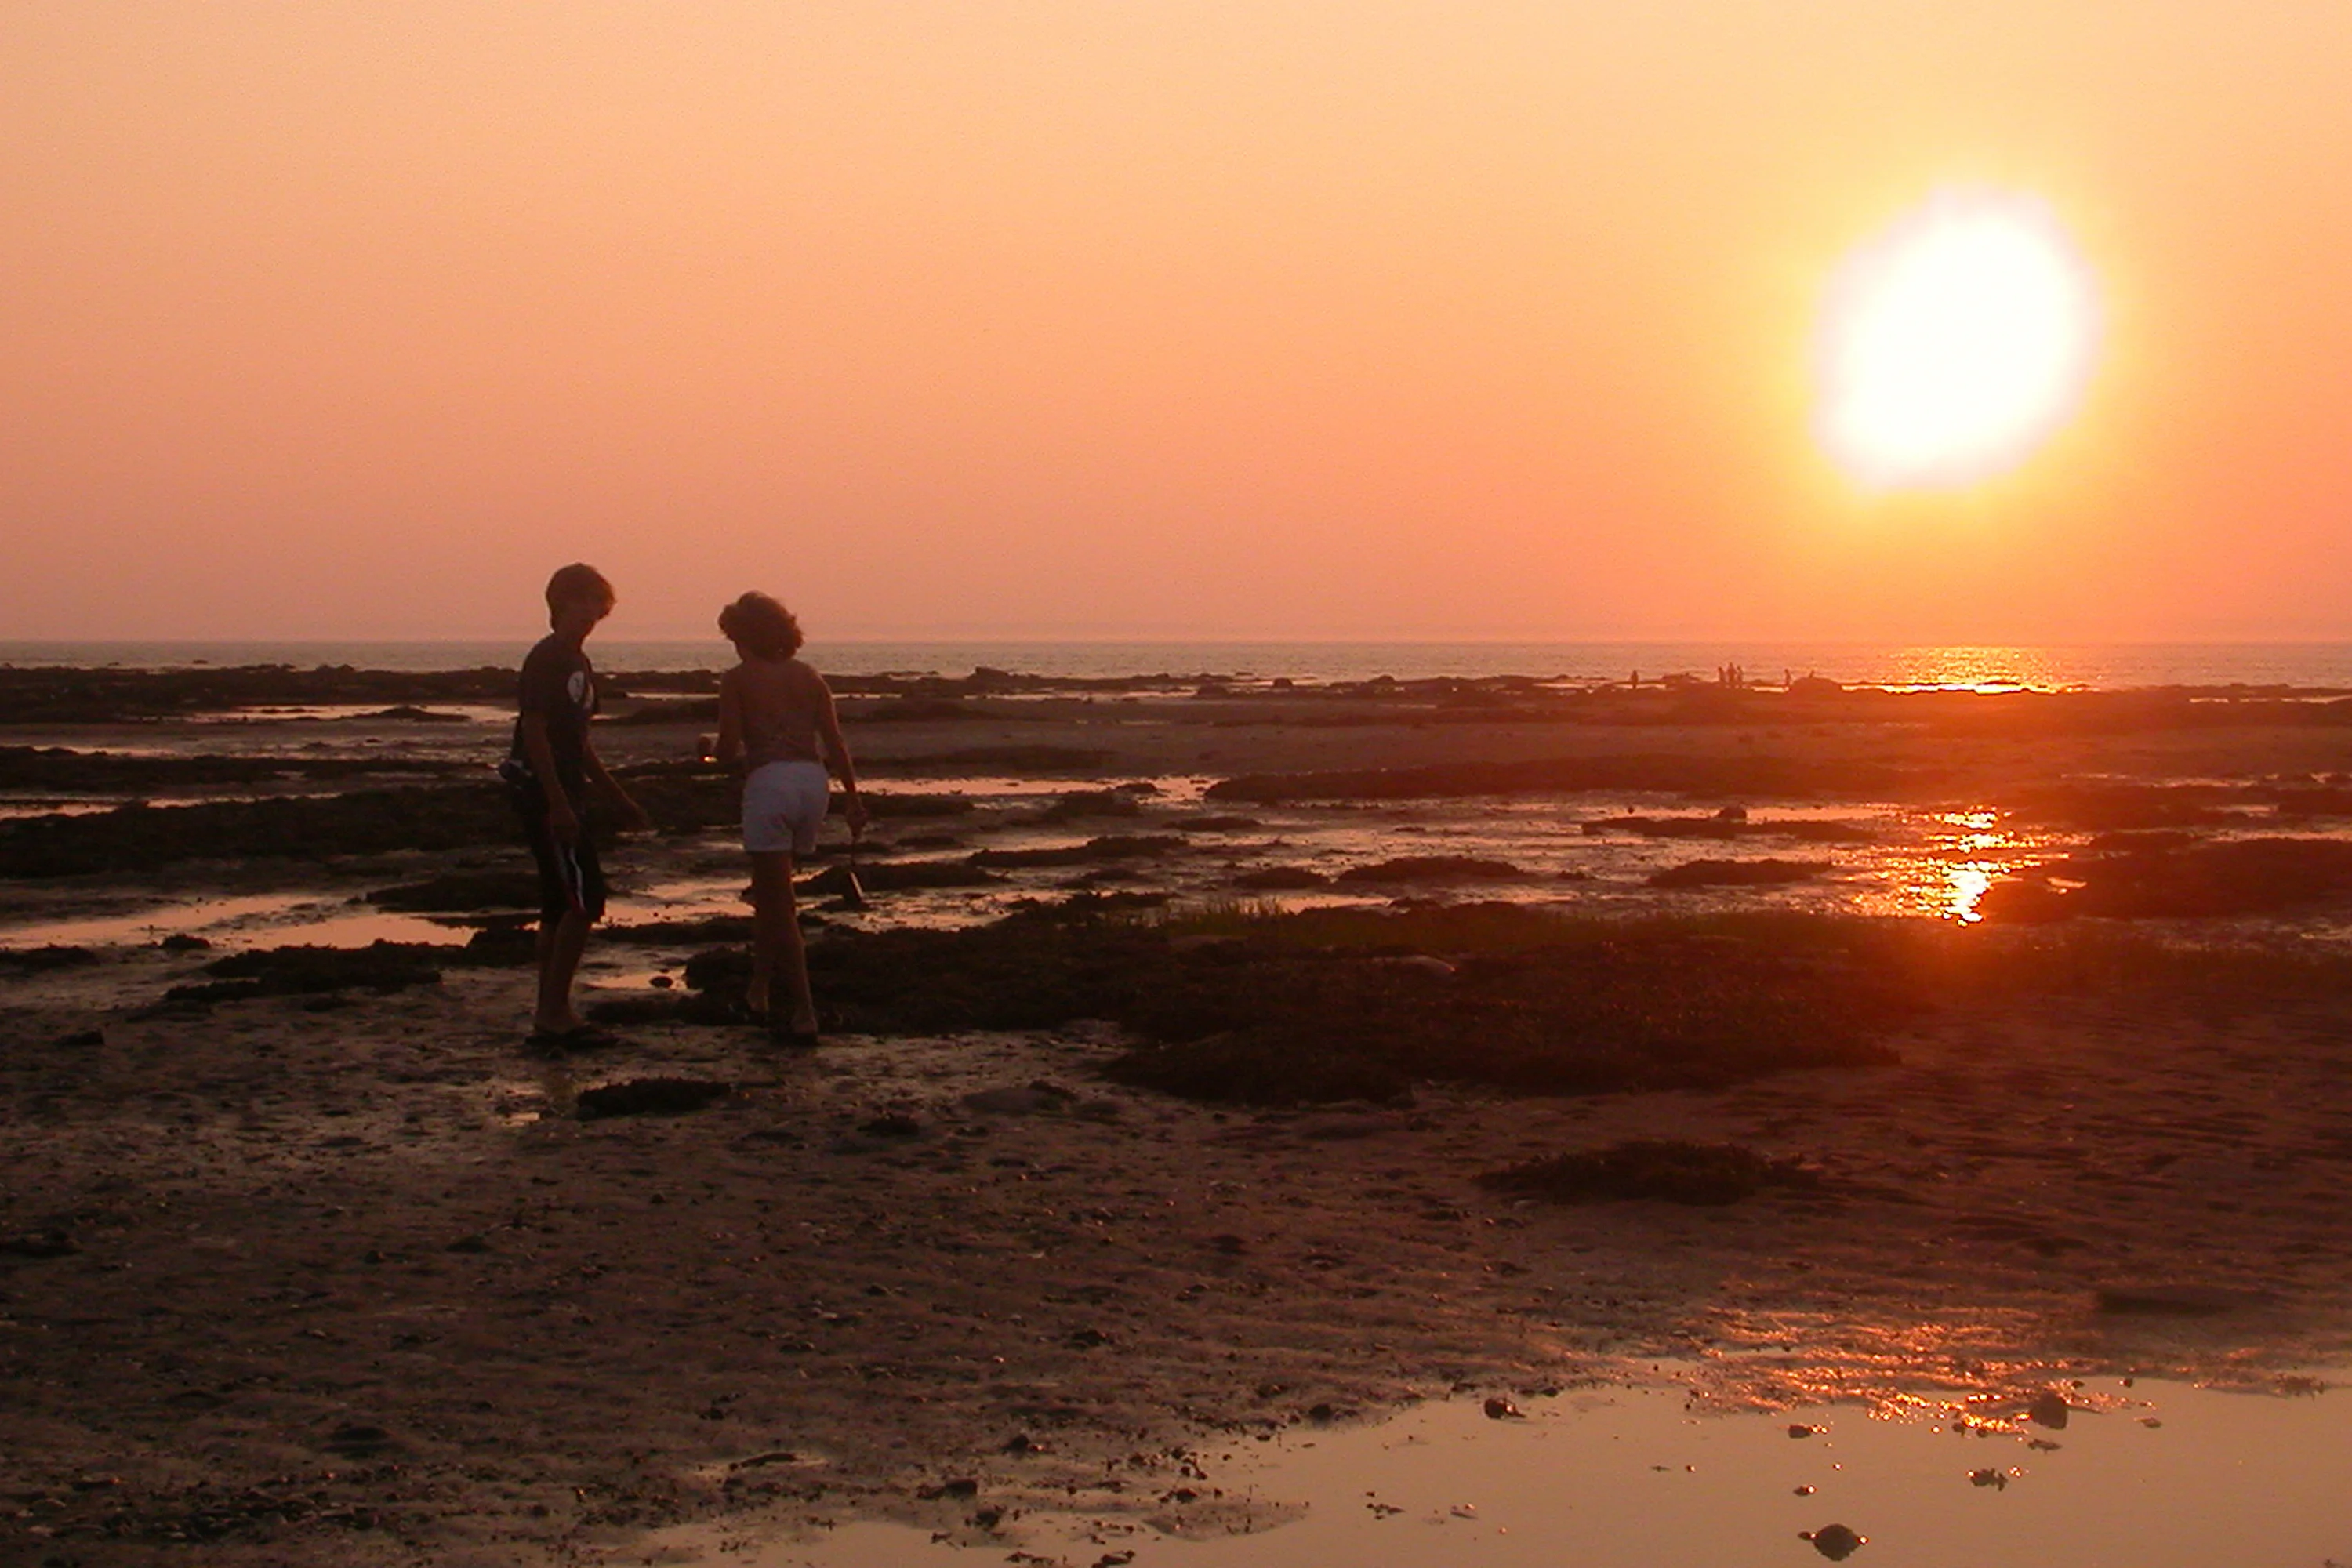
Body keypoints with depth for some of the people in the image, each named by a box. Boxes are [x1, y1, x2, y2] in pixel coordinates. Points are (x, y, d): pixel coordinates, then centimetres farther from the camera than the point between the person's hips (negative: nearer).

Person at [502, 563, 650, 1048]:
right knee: (582, 900, -12)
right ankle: (554, 1013, -10)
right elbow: (534, 733, -19)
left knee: (561, 906, 11)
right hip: (546, 795, -10)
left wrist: (619, 800, 27)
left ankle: (550, 1015, 15)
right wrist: (558, 806, -24)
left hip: (565, 797, 10)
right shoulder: (546, 660, -12)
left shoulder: (577, 662, 18)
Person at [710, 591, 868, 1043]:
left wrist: (743, 759, 18)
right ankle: (760, 989, 28)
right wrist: (853, 798, 13)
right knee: (768, 890, 23)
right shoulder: (808, 677, 13)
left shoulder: (738, 680, 0)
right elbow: (835, 743, 8)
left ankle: (804, 1011, -7)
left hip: (769, 782, -6)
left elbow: (729, 749, -5)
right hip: (813, 781, 6)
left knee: (778, 902, -1)